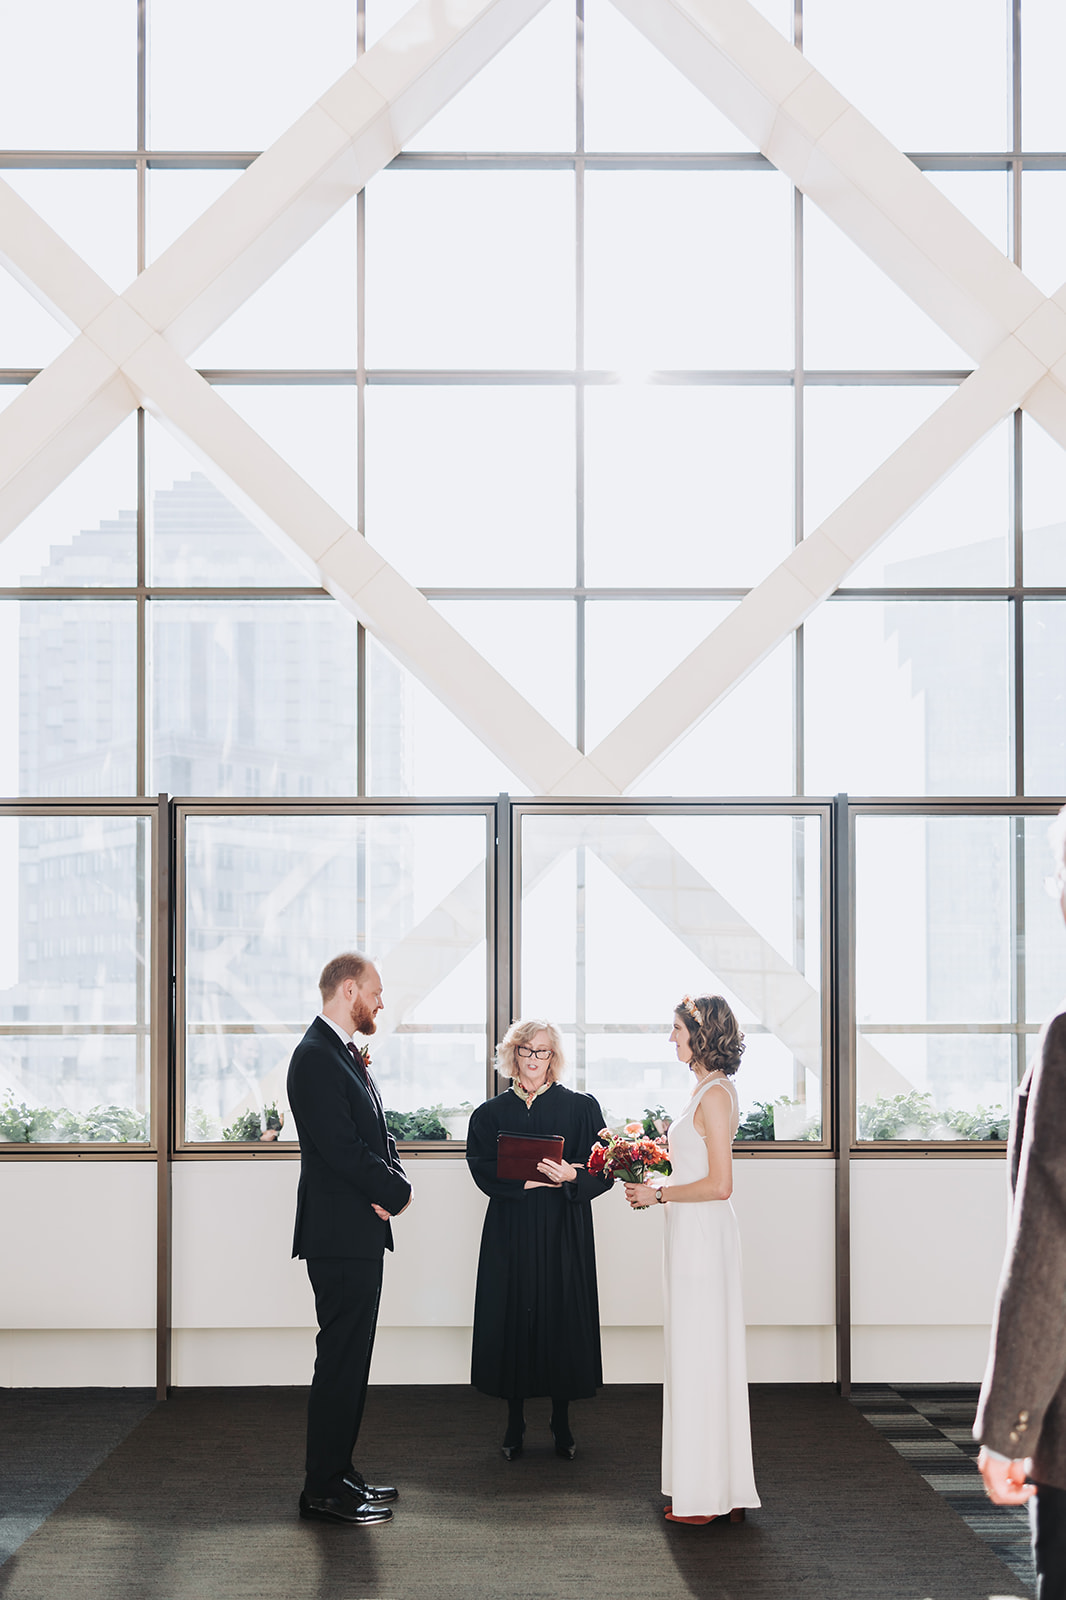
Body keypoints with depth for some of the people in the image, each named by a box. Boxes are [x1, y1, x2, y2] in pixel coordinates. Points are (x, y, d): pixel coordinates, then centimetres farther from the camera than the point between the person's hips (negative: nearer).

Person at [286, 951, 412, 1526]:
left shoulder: (348, 1056, 17)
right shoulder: (316, 1058, -16)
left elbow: (377, 1135, 18)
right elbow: (342, 1148, -21)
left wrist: (390, 1183, -2)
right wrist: (396, 1192, -9)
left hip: (360, 1232, 10)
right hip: (339, 1235, -10)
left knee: (350, 1358, 14)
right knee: (340, 1359, -6)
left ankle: (338, 1473, 22)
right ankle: (324, 1490, 1)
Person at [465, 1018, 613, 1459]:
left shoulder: (581, 1108, 5)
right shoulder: (491, 1114, 9)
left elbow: (601, 1171, -1)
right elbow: (483, 1171, -2)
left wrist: (570, 1177, -21)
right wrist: (529, 1179, -15)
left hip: (564, 1231, -1)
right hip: (511, 1232, 1)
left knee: (563, 1316, 0)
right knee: (512, 1317, 1)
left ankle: (562, 1424, 12)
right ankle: (515, 1424, 12)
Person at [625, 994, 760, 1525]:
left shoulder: (714, 1095, -16)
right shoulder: (711, 1090, 14)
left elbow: (718, 1184, -20)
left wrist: (658, 1194, -12)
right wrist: (657, 1187, 15)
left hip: (701, 1235, -10)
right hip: (697, 1234, 10)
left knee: (700, 1360, -3)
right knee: (709, 1358, 13)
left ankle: (704, 1498, 5)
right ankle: (727, 1490, 19)